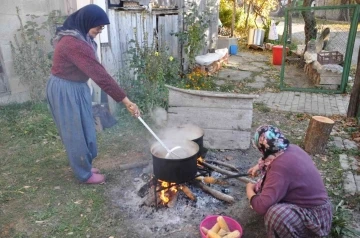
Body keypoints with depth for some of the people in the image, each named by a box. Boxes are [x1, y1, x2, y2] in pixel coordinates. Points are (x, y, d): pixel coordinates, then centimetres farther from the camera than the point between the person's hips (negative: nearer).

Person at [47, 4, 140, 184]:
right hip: (65, 91, -10)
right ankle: (84, 174, 20)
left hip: (76, 88, 10)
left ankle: (84, 166, 35)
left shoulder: (76, 36, 5)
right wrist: (126, 100, -32)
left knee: (83, 130, 18)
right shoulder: (74, 43, -28)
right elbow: (99, 74, -33)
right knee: (76, 132, 3)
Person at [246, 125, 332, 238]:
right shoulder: (291, 149, -5)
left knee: (276, 214, -37)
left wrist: (250, 190, -16)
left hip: (315, 216, -9)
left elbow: (262, 206, -35)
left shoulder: (280, 167, -33)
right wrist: (260, 165, 22)